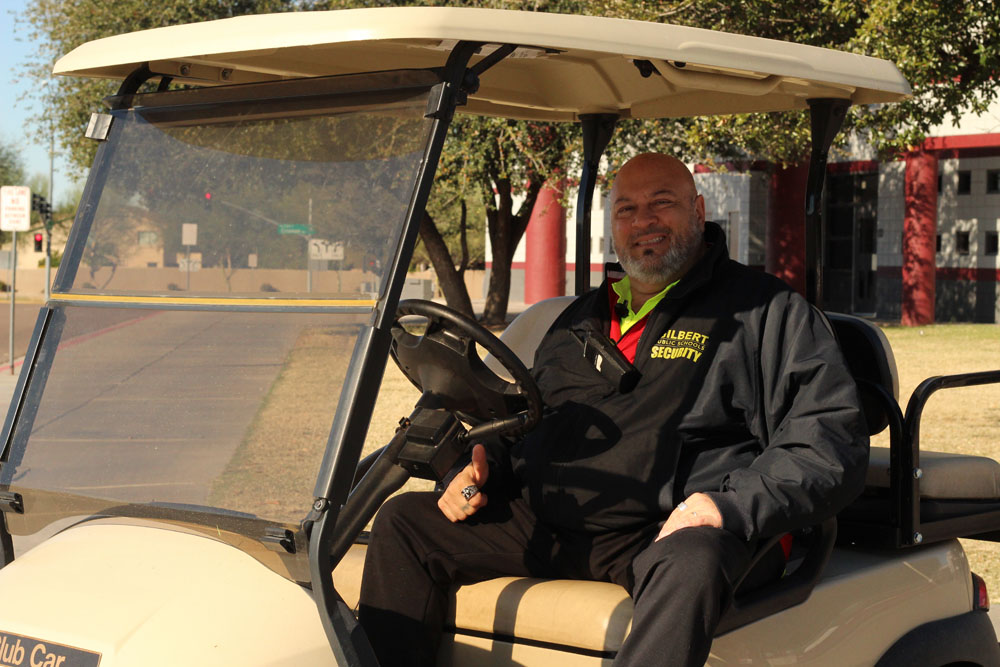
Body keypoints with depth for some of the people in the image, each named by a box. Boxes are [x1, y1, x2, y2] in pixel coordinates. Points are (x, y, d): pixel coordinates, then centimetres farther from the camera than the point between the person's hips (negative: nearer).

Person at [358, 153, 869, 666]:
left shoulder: (767, 311, 6)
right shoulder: (580, 319, 25)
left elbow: (833, 438, -4)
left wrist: (733, 505, -19)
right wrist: (480, 469, 10)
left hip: (671, 532, -6)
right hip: (541, 523, 6)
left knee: (692, 565, -40)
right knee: (403, 519, -4)